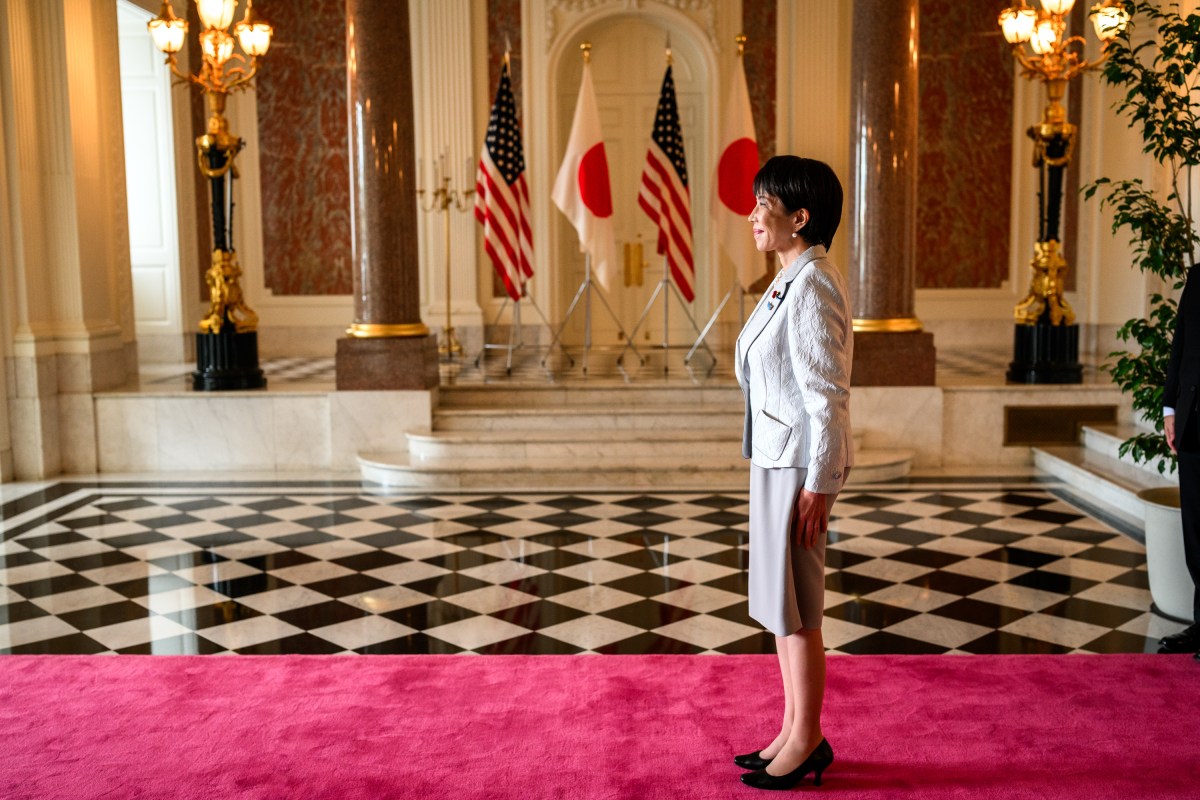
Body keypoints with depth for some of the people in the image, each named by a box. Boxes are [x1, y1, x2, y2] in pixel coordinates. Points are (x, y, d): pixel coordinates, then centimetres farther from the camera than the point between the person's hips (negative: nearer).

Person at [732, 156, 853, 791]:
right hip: (776, 457, 10)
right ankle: (793, 732, 27)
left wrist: (819, 484, -20)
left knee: (795, 609, 1)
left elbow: (827, 394, -20)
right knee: (779, 606, 16)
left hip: (799, 463, -10)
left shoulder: (812, 286, -18)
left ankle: (807, 743, 16)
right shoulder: (791, 281, 13)